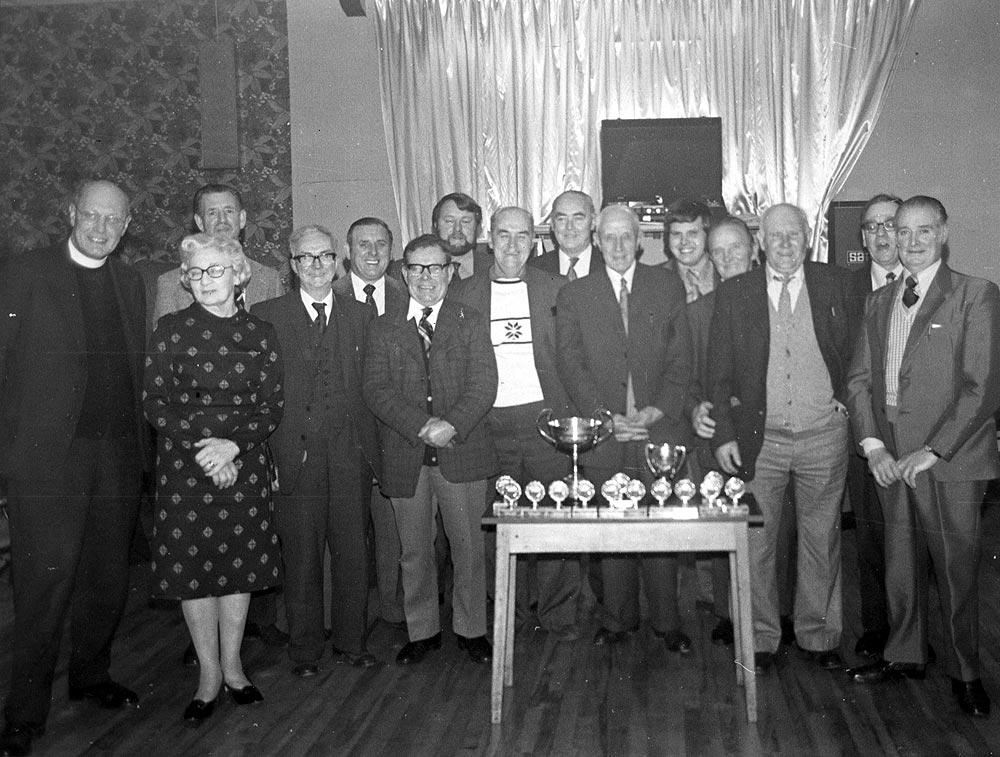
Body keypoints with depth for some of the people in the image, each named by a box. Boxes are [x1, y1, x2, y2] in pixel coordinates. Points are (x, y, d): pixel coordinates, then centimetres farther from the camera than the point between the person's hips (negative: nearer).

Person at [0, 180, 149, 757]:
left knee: (109, 580, 13)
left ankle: (92, 675, 33)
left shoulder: (131, 284, 13)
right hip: (46, 457, -4)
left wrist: (144, 443, 6)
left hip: (119, 460, 5)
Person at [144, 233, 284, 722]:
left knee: (241, 564, 7)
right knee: (191, 566, 3)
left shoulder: (259, 334, 4)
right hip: (183, 466, -1)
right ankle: (209, 673, 19)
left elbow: (272, 407, 1)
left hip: (245, 465, 1)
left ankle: (232, 666, 24)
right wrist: (202, 446, -15)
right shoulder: (171, 329, 0)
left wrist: (233, 443, -15)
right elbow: (154, 404, -4)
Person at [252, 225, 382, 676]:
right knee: (301, 557, 6)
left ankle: (351, 643, 24)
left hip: (350, 455, 2)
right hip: (295, 456, -2)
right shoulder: (265, 316, 4)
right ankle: (304, 650, 21)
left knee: (353, 552, 7)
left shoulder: (360, 316, 11)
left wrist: (371, 451, 3)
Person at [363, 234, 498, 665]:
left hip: (462, 454, -1)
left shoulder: (472, 324, 7)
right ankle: (422, 632, 26)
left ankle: (470, 629, 23)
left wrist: (452, 425, -20)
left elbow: (483, 386, -4)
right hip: (405, 458, 1)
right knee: (414, 552, 11)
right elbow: (376, 390, -3)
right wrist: (422, 427, -16)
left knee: (468, 547, 6)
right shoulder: (384, 329, 9)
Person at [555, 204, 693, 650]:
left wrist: (659, 409, -8)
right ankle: (618, 620, 22)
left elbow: (681, 358, 5)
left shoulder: (668, 287, 9)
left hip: (659, 430, 0)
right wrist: (603, 416, -11)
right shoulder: (573, 295, 7)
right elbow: (569, 365, 0)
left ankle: (667, 622, 19)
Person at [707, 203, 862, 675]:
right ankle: (760, 639, 20)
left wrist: (845, 400, -3)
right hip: (759, 438, 0)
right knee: (756, 544, 5)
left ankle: (819, 636, 27)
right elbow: (718, 371, 2)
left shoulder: (836, 285, 4)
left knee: (821, 542, 11)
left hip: (823, 436, 1)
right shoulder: (733, 294, 2)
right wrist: (723, 433, -4)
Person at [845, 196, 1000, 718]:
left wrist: (933, 451, -14)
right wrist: (873, 445, -1)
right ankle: (905, 654, 31)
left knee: (956, 568, 4)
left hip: (950, 459, -4)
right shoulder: (879, 302, 12)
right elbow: (858, 378, 12)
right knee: (901, 561, 14)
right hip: (891, 457, 5)